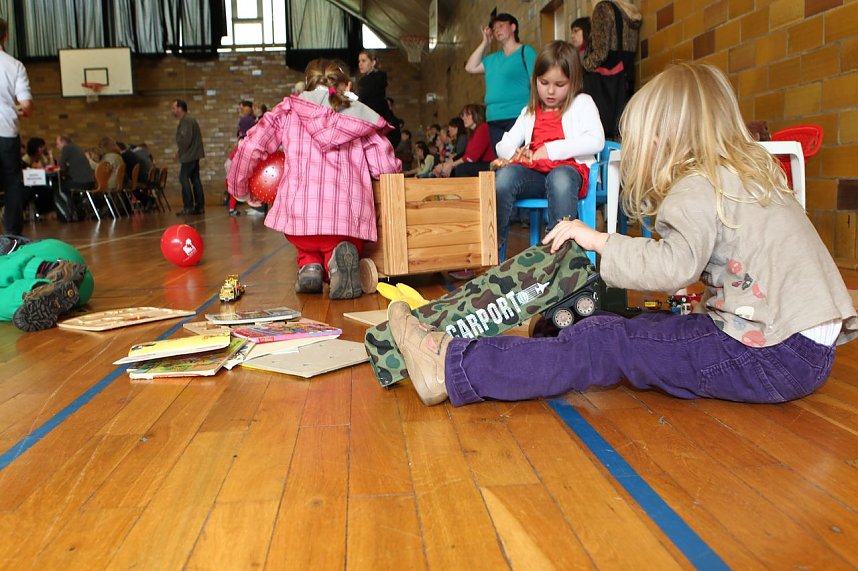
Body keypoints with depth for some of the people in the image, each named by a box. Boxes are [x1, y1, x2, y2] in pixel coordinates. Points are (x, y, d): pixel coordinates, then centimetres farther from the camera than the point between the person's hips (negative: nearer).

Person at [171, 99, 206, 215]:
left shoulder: (186, 121, -13)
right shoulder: (189, 120, 19)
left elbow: (186, 139, -22)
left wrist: (180, 152, -11)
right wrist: (181, 152, 14)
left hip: (188, 156, -10)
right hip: (194, 155, 10)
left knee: (183, 178, -8)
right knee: (195, 179, 10)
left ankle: (188, 207, -9)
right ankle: (200, 206, 11)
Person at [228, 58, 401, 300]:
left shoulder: (289, 110, 14)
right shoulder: (360, 116, 13)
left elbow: (250, 148, 6)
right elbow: (387, 168, 5)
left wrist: (238, 189, 22)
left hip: (297, 214, 2)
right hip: (348, 218, -2)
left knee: (308, 250, 34)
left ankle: (309, 266, -1)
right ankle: (337, 260, -10)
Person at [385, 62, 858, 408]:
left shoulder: (697, 187, -11)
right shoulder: (754, 171, 18)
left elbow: (674, 266, -27)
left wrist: (596, 240, -16)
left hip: (774, 358, -9)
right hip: (809, 348, 9)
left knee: (605, 346, -15)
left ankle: (451, 368, -15)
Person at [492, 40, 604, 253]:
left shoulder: (582, 103, 13)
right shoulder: (530, 112, 28)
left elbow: (596, 141, -6)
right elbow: (504, 144, 18)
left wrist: (551, 150, -11)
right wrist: (512, 153, -8)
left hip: (569, 169, -4)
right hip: (534, 172, 4)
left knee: (560, 178, -40)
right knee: (505, 175, -29)